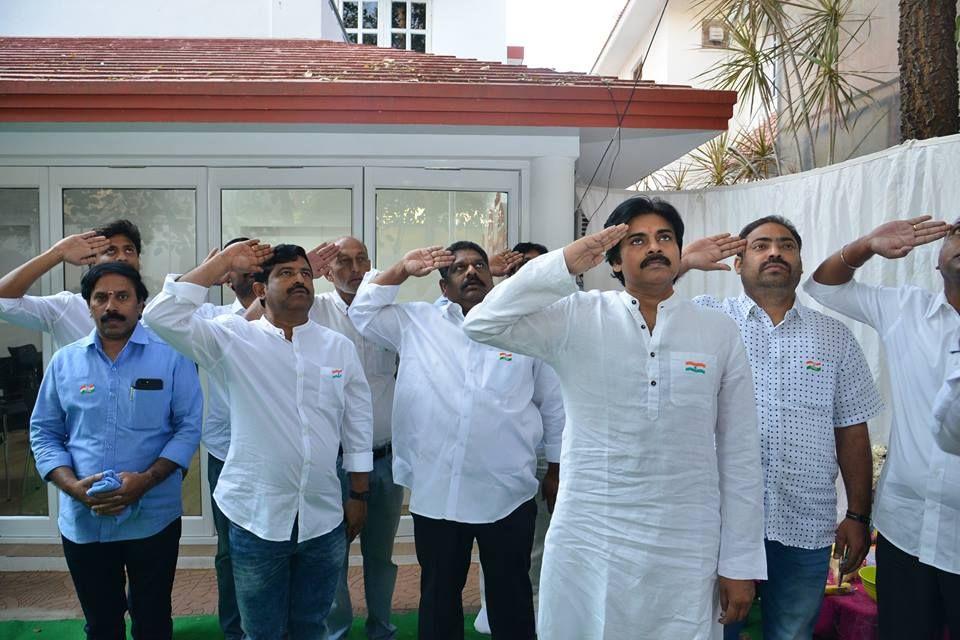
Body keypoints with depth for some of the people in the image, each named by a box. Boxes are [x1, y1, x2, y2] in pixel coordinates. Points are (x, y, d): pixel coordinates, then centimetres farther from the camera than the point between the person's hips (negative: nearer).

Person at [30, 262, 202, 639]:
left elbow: (189, 427, -7)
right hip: (82, 521, 3)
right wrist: (71, 486, -12)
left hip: (153, 518, -2)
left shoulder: (171, 355, -6)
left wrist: (146, 480, -20)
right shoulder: (65, 361, 3)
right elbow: (44, 433, 5)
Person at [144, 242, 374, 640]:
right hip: (257, 518, -2)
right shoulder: (234, 339, -5)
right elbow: (162, 315, -18)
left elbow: (357, 425, 7)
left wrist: (359, 495, 8)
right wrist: (223, 262, -14)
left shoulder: (339, 347, 2)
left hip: (324, 518, 2)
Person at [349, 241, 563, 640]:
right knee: (438, 594, 18)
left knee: (511, 597, 15)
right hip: (435, 494, 1)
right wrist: (402, 270, 0)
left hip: (508, 495, -1)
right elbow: (362, 312, 7)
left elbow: (554, 406, 5)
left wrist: (558, 475, 7)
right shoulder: (417, 323, 5)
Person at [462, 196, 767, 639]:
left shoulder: (720, 332, 2)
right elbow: (483, 324, -12)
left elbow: (740, 454, 3)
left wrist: (741, 563, 3)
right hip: (587, 544, -1)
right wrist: (564, 265, -18)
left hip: (686, 552, 1)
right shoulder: (578, 317, -1)